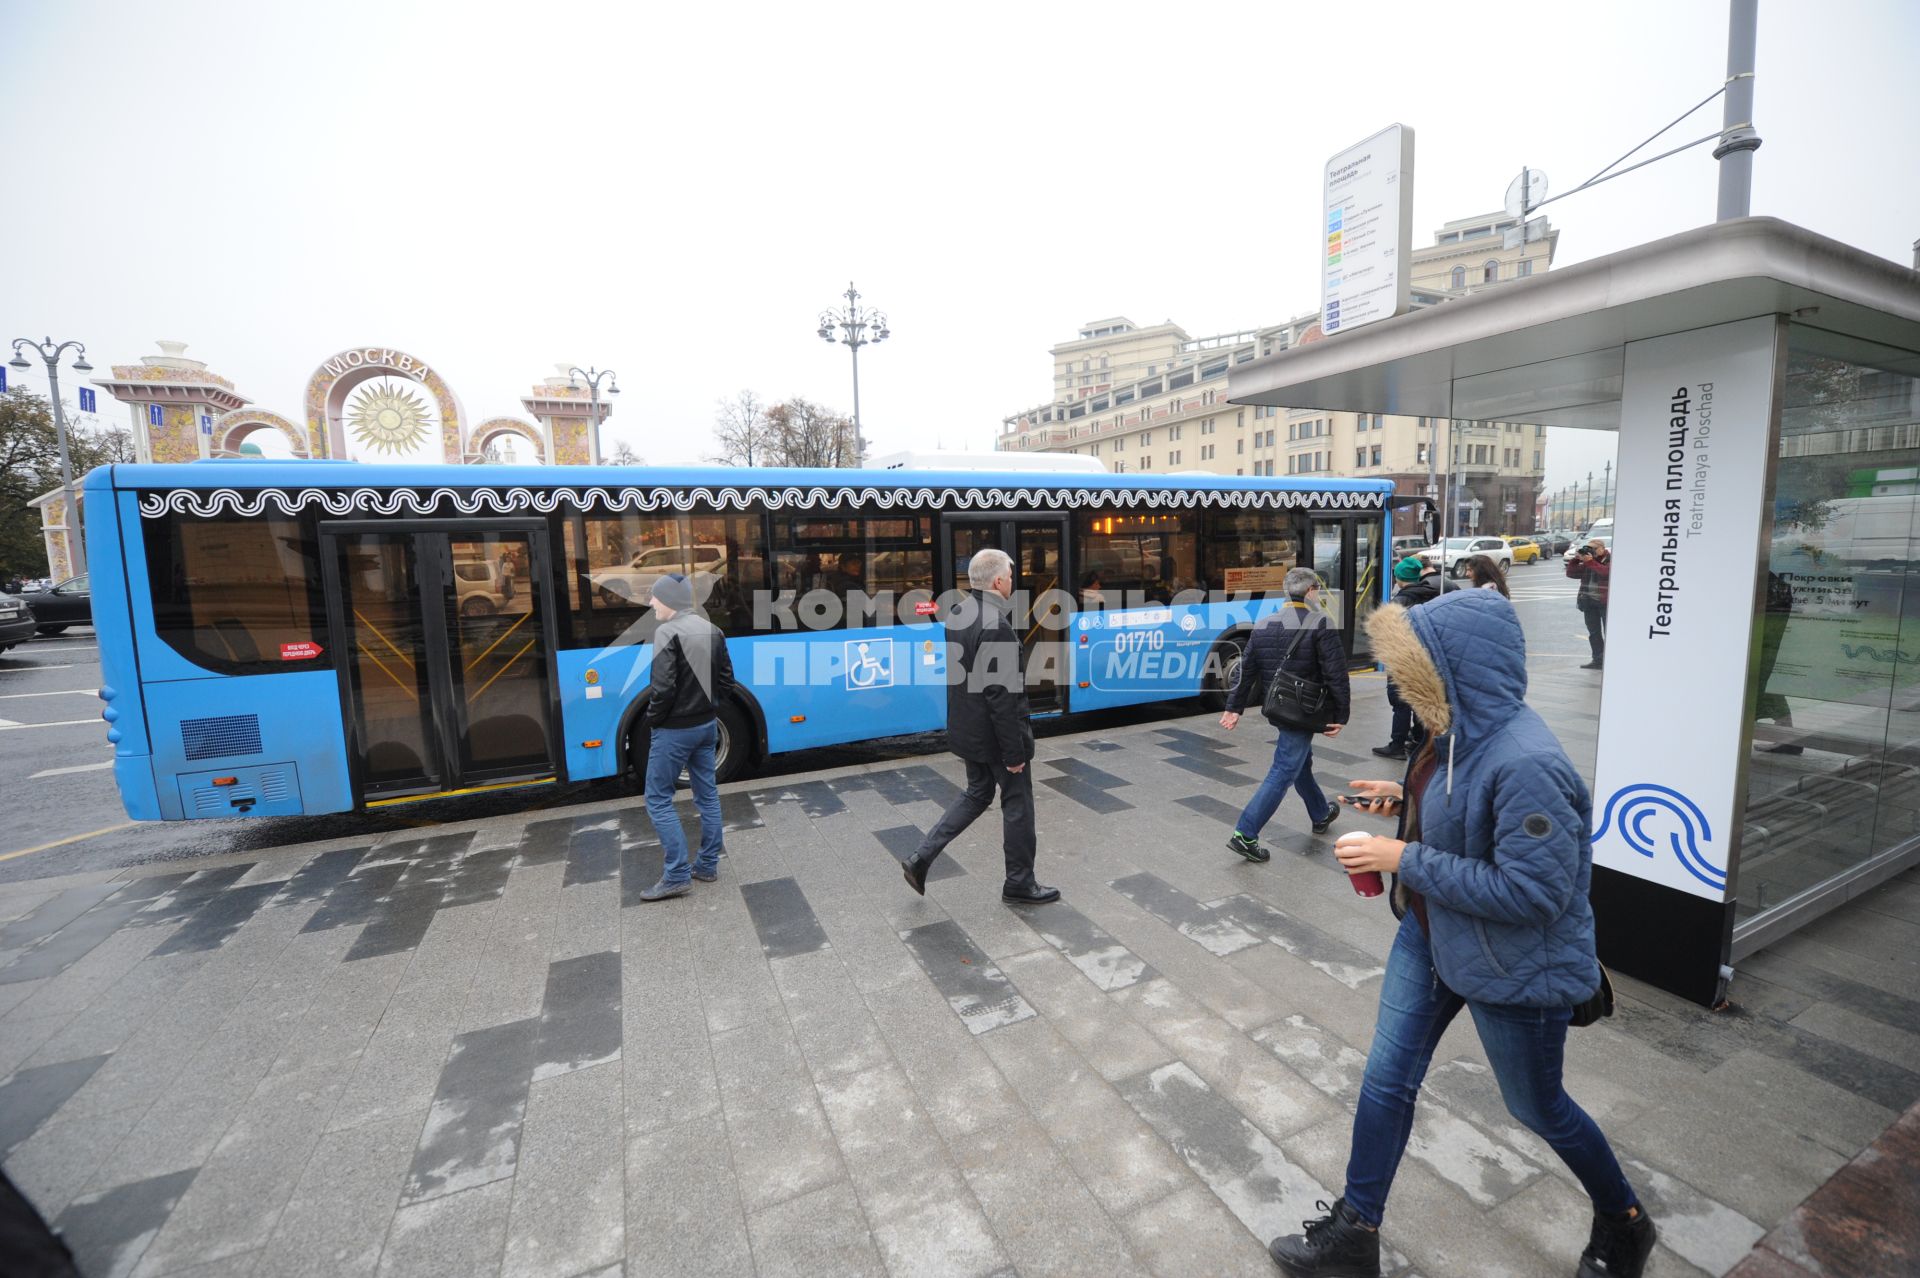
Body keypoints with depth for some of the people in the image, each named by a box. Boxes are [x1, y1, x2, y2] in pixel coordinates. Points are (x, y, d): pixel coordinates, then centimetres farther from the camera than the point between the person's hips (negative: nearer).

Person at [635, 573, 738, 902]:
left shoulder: (668, 632, -17)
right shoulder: (712, 630, 7)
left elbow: (663, 687, -23)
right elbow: (726, 680, 9)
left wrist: (652, 719, -8)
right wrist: (709, 706, 13)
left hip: (674, 730, -8)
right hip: (707, 725, 8)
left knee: (659, 799, 4)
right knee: (707, 794, 14)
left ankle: (677, 877, 4)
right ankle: (708, 865, 23)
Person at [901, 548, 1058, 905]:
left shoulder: (959, 615, 5)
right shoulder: (996, 625, -25)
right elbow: (1001, 695, -26)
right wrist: (1015, 751, -19)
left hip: (967, 729, 9)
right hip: (995, 734, -9)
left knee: (977, 794, 23)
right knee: (1017, 804, 9)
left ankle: (920, 859, 20)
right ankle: (1019, 884, 25)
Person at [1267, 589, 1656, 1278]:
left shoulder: (1525, 763, -32)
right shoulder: (1461, 729, -4)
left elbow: (1532, 889, -29)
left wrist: (1405, 858, -27)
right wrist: (1407, 797, -3)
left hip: (1514, 968, -8)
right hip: (1432, 934, 8)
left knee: (1536, 1106, 19)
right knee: (1387, 1076, 14)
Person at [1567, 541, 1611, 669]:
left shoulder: (1611, 560, -6)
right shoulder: (1587, 562, 13)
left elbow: (1606, 572, -24)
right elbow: (1571, 573, 11)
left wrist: (1590, 562, -24)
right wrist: (1576, 559, -1)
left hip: (1606, 602, -6)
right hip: (1589, 602, 6)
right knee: (1594, 633, 9)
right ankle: (1598, 660, 14)